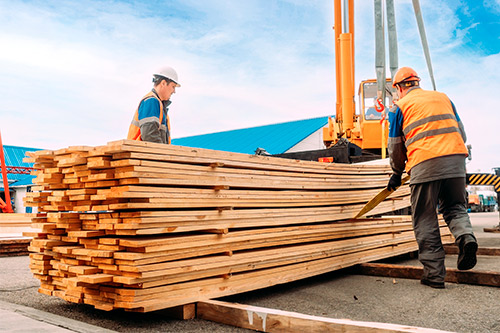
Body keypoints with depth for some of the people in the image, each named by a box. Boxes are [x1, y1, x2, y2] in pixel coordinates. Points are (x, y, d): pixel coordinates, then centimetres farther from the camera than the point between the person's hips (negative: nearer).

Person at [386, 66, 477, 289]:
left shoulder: (400, 106, 11)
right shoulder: (443, 97, 22)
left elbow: (395, 146, 12)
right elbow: (461, 132, 23)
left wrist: (397, 173, 25)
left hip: (425, 164, -4)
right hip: (456, 158, 4)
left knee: (425, 221, 3)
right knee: (455, 207, 19)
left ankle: (434, 274, 2)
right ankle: (465, 236, -12)